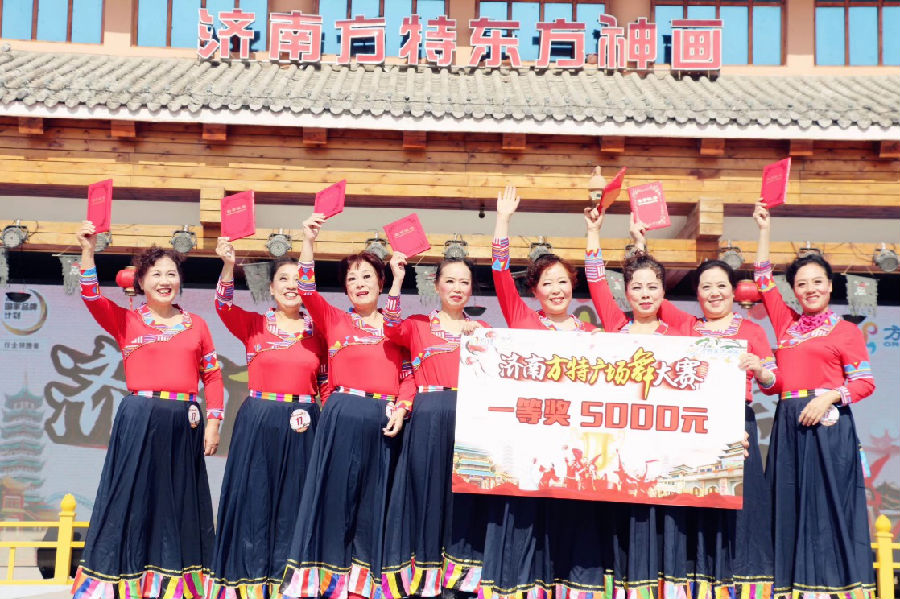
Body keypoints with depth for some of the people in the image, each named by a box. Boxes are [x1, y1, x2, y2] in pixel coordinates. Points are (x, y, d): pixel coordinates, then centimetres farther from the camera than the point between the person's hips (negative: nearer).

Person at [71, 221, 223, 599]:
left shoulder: (196, 325, 10)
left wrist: (213, 422, 2)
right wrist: (88, 252, -20)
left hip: (184, 424, 2)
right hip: (139, 421, -2)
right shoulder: (126, 321, 6)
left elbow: (213, 376, 10)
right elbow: (92, 297, -11)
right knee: (133, 499, 1)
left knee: (178, 504, 8)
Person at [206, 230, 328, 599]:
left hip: (302, 426, 1)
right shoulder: (253, 325, 3)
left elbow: (326, 383, 9)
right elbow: (224, 306, -16)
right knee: (254, 498, 2)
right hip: (257, 424, -1)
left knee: (293, 502, 7)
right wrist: (228, 264, -31)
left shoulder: (317, 331, 7)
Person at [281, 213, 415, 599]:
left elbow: (409, 375, 11)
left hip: (383, 420, 3)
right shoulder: (334, 320, 9)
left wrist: (401, 408, -6)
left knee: (373, 500, 6)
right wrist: (308, 242, -15)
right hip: (342, 417, -2)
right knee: (336, 492, -3)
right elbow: (308, 291, -7)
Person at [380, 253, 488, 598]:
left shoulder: (482, 329, 17)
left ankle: (460, 564, 12)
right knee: (427, 482, -2)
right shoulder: (419, 325, 10)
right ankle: (425, 569, 5)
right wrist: (398, 280, -14)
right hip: (429, 414, -2)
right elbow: (392, 329, -13)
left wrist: (477, 335, -5)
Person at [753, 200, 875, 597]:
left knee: (826, 500, -6)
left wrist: (828, 397, -18)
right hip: (788, 423, 5)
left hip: (827, 423, -5)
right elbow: (763, 279, 20)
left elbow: (864, 382, -2)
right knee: (789, 502, 4)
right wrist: (764, 230, 20)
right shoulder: (786, 323, 14)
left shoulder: (844, 330, 2)